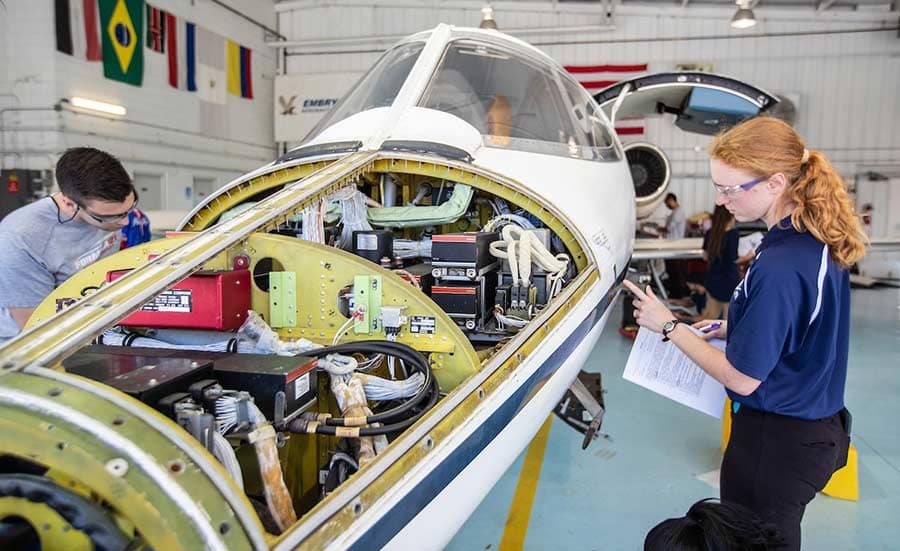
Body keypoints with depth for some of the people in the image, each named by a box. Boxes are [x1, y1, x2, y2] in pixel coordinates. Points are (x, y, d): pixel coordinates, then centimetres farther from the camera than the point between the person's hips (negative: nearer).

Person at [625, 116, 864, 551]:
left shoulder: (779, 268, -30)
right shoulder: (819, 242, 0)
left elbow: (742, 378, -23)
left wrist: (670, 326, -14)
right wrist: (731, 330, 7)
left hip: (775, 441, -9)